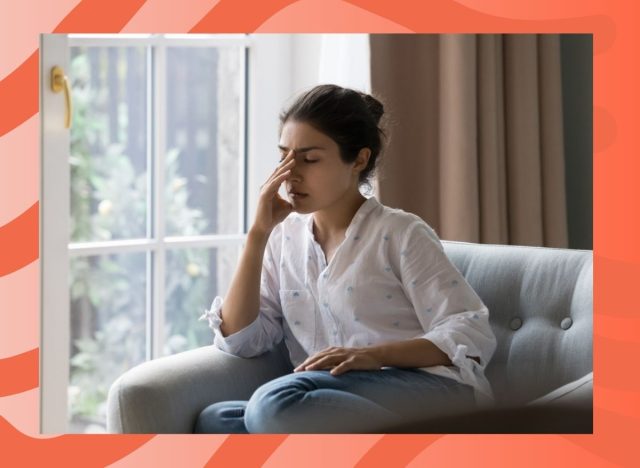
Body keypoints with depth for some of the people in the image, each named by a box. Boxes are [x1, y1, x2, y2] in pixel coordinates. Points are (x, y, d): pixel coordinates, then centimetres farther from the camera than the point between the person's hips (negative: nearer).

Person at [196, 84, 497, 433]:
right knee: (215, 420, -22)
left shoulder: (400, 234, 2)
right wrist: (258, 233, 0)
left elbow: (474, 335, -7)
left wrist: (375, 355, -22)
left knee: (275, 404, -32)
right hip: (351, 409, 6)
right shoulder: (284, 238, 16)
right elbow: (238, 340, 5)